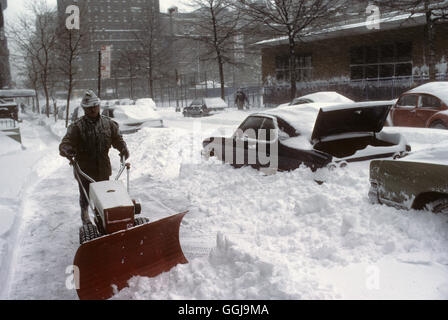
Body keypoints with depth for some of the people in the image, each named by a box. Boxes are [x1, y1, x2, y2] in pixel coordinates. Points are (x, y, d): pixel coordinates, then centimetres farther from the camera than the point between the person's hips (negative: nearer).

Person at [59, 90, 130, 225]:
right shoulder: (77, 126, -9)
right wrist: (67, 150, -38)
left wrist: (123, 148, -13)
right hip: (84, 170, -2)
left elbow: (117, 138, 8)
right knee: (85, 195, 13)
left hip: (103, 169, 3)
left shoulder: (108, 123, 2)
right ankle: (85, 216, 37)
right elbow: (65, 143, -15)